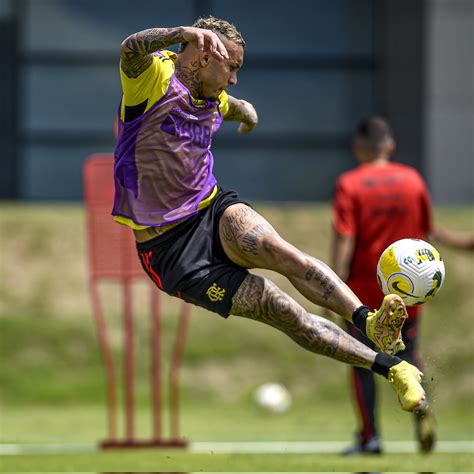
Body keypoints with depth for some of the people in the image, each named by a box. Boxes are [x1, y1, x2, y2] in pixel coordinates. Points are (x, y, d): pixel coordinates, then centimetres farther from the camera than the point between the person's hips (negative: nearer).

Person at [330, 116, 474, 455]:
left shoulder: (349, 184, -8)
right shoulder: (413, 179, 1)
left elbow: (344, 241, -15)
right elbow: (427, 231, 7)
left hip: (365, 287, -3)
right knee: (409, 355, 15)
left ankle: (370, 436, 7)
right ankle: (422, 410, -13)